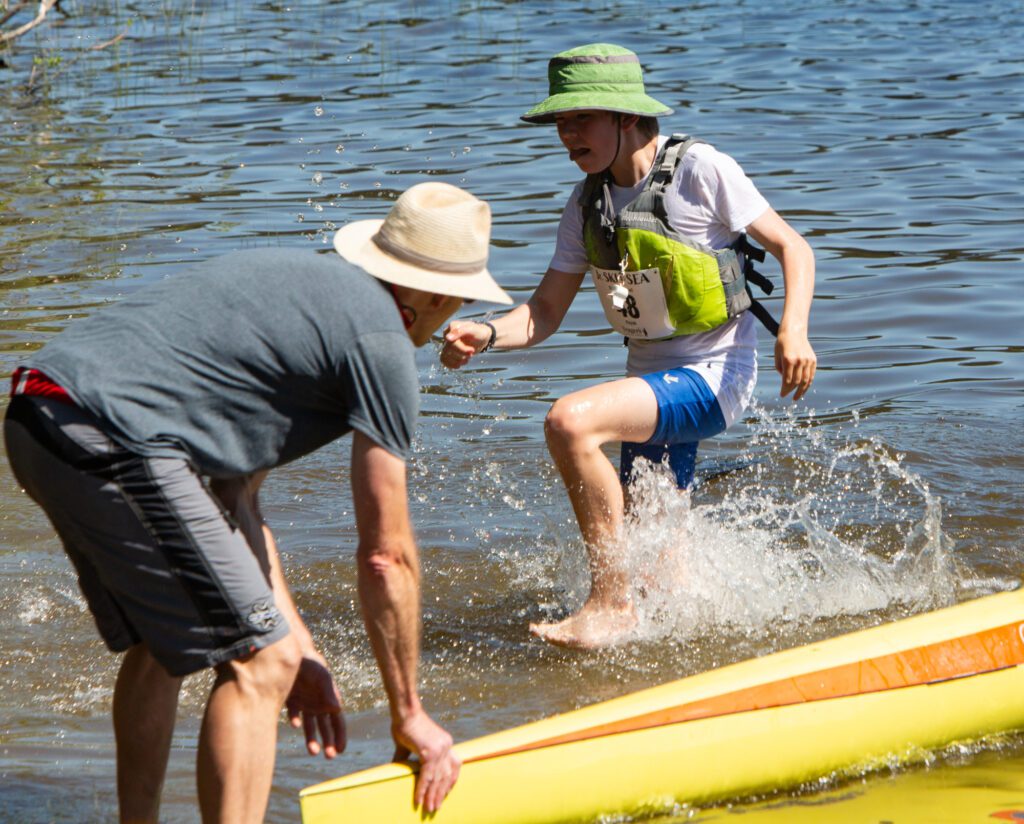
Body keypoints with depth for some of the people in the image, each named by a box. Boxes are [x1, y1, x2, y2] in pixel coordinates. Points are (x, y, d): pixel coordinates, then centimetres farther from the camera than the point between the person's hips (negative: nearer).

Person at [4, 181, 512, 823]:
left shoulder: (302, 279, 26)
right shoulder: (381, 340, -1)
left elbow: (234, 493, 25)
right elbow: (386, 554, 1)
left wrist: (296, 643, 25)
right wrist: (409, 715, 10)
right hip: (113, 442, -10)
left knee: (164, 642, 26)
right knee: (258, 664, -5)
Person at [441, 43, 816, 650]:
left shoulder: (700, 170, -13)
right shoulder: (588, 203, 5)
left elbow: (792, 247, -9)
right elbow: (545, 314, 4)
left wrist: (793, 329, -26)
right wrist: (487, 336, -17)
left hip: (714, 374, -8)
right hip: (654, 381, 8)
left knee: (570, 422, -29)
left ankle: (612, 605, -22)